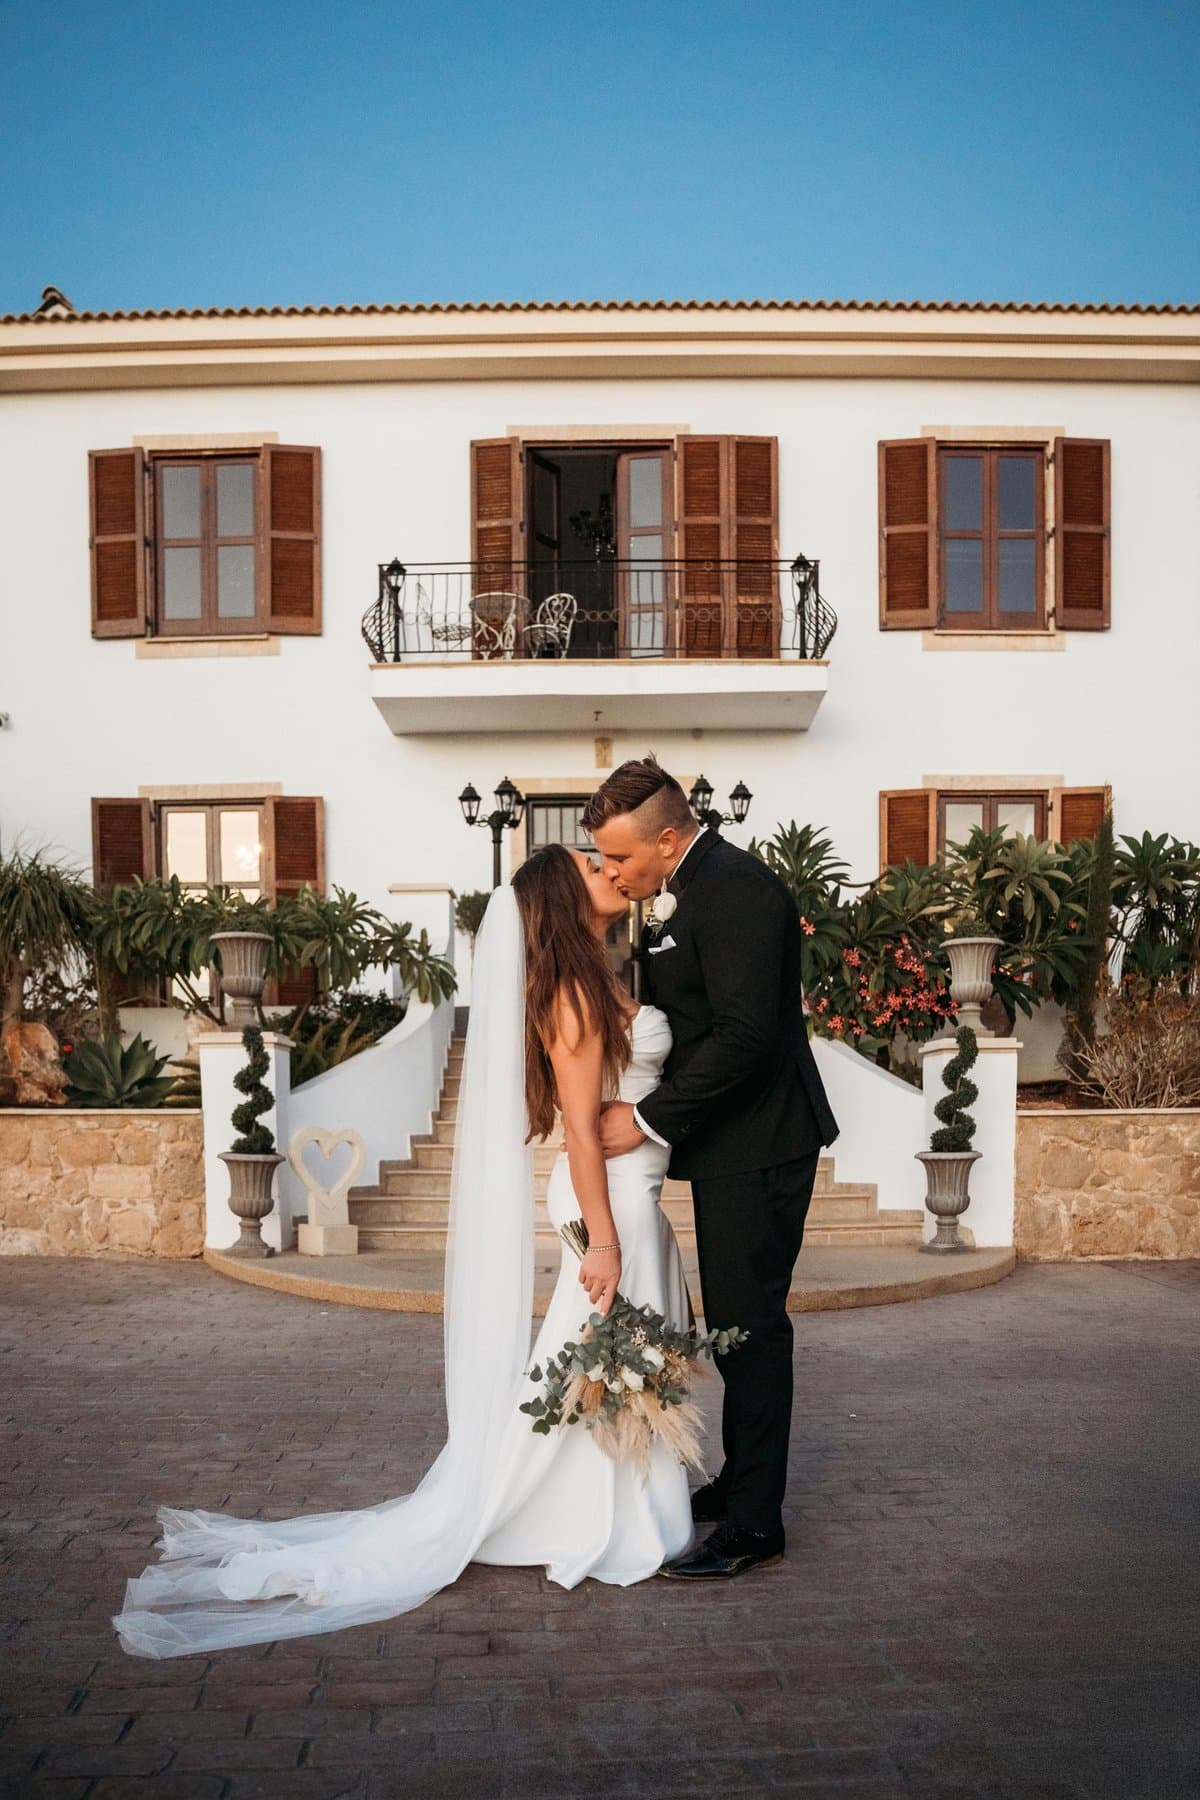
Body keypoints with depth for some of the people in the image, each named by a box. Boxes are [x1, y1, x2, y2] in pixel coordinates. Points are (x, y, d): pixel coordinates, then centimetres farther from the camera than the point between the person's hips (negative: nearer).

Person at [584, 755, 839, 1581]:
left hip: (758, 1148, -10)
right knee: (737, 1323, 18)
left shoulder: (736, 889, -19)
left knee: (749, 1326, -2)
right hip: (731, 1147, 10)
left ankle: (753, 1525, 9)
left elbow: (743, 1033, -26)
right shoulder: (686, 894, 12)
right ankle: (741, 1480, 32)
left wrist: (648, 1119, -21)